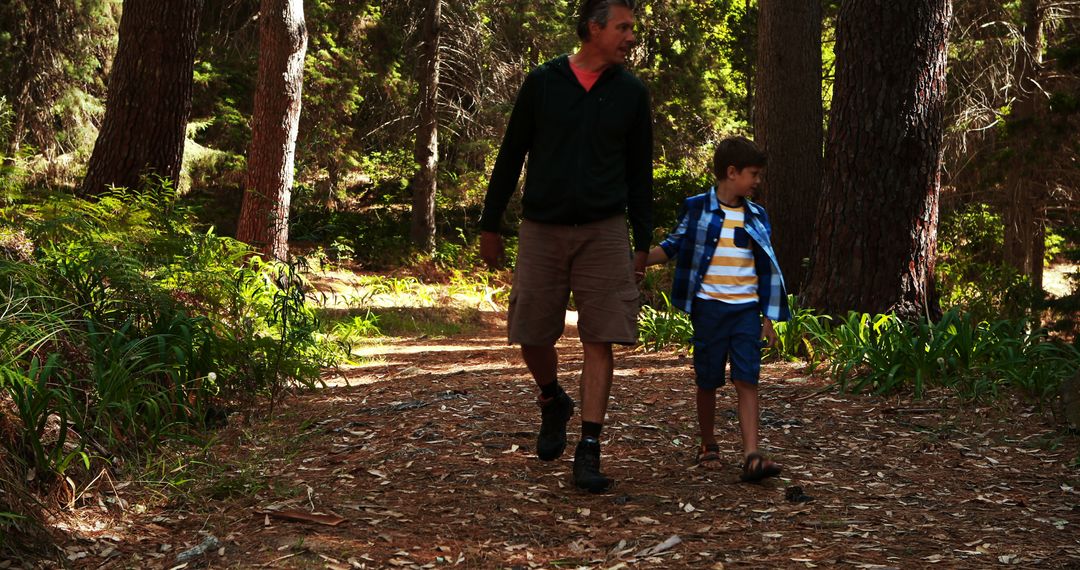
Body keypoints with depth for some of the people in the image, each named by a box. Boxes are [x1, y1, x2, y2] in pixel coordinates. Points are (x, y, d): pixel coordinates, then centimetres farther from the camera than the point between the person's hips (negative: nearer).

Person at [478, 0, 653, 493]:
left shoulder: (632, 93, 4)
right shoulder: (543, 82, 0)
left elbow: (640, 174, 10)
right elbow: (510, 156, 5)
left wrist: (642, 244, 6)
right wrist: (490, 224, 5)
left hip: (603, 231, 0)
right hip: (542, 230, 0)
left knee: (599, 341, -7)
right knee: (532, 335, 4)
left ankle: (589, 452, -3)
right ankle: (553, 403, 35)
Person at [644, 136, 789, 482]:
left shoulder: (756, 217, 11)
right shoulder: (697, 208, 0)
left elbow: (766, 269, 14)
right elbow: (673, 246, 8)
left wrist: (768, 317, 11)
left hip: (747, 309, 2)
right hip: (709, 307, -2)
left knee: (747, 380, -8)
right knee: (708, 381, 6)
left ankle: (751, 457, -14)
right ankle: (708, 446, 25)